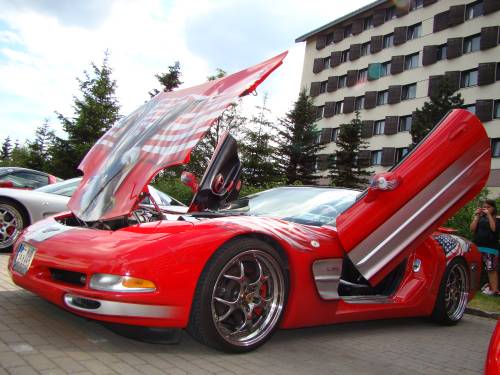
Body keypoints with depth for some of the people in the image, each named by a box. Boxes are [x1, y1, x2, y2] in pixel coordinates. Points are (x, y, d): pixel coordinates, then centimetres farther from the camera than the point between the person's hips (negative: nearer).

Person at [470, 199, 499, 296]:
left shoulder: (496, 219, 5)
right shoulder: (480, 218, 14)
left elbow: (494, 228, -14)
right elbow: (472, 229, 3)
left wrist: (489, 215, -13)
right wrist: (477, 216, -2)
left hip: (491, 248, -4)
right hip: (478, 247, 4)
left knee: (491, 269, -9)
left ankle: (494, 289, -7)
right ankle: (489, 285, 17)